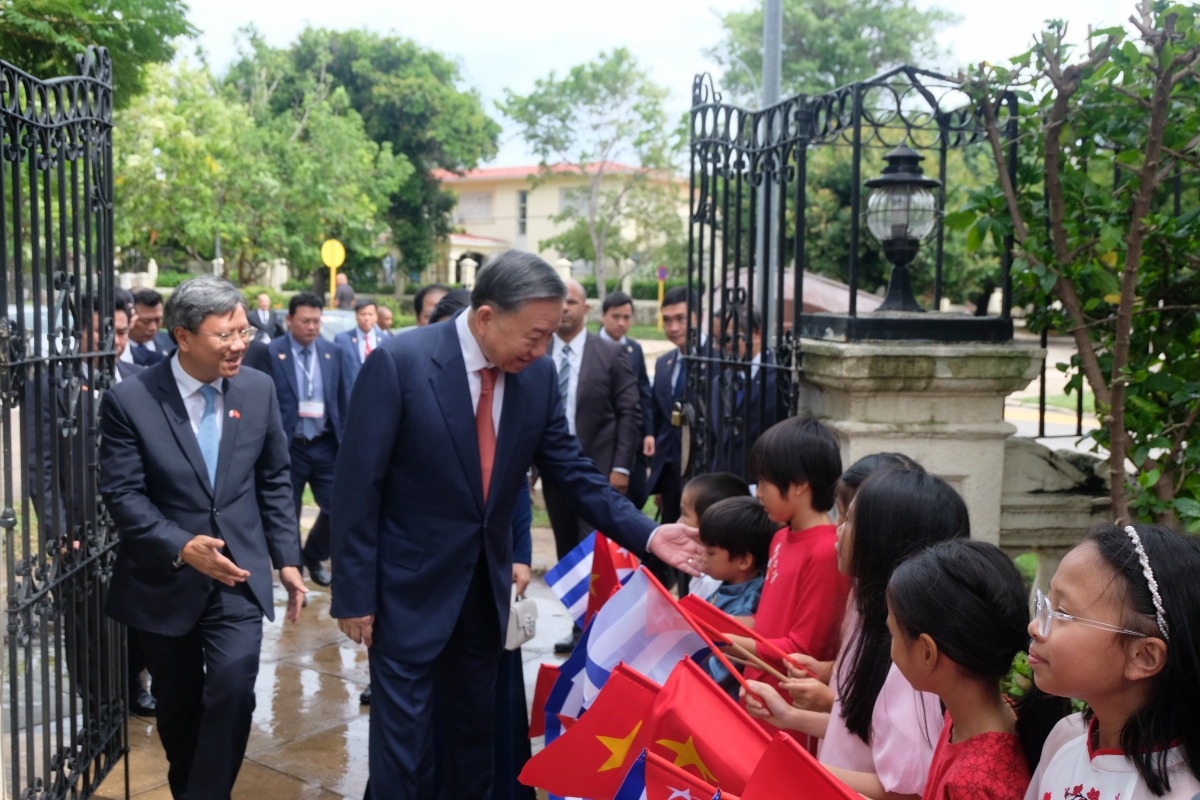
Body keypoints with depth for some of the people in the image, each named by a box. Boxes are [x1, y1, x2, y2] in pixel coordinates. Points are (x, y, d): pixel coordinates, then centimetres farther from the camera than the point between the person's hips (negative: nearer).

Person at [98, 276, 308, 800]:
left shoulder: (259, 389, -2)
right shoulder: (129, 400, -12)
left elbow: (274, 481, 4)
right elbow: (122, 493, -12)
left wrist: (286, 558, 1)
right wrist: (181, 547, -24)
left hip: (238, 575, 1)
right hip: (164, 581, -1)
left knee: (233, 692, -14)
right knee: (177, 704, 16)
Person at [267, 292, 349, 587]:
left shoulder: (331, 351, 6)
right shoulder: (271, 352, -7)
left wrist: (345, 440, 9)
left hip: (326, 445, 3)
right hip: (288, 447, -3)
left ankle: (313, 556, 30)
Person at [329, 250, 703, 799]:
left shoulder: (539, 374, -5)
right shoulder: (399, 362, -19)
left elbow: (571, 470, 2)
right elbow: (356, 486, -15)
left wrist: (646, 534, -9)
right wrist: (353, 593, -13)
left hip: (487, 584, 5)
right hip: (410, 585, -5)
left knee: (477, 728, 20)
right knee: (402, 739, 6)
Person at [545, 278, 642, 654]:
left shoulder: (611, 354, -2)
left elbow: (630, 413, -3)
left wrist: (621, 467, -9)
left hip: (598, 470, -3)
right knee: (568, 553, 11)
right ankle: (580, 626, 22)